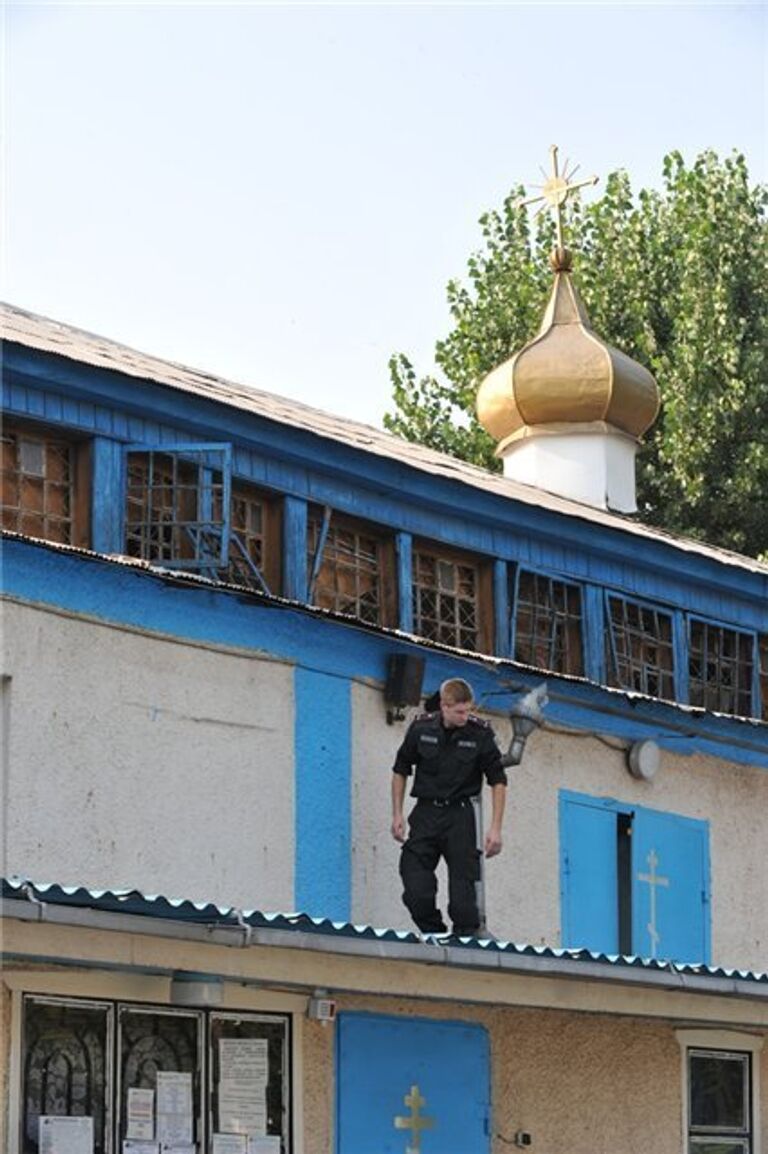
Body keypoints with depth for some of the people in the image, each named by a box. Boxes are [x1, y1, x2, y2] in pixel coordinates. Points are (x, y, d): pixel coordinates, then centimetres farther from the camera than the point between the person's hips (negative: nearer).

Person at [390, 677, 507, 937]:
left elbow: (498, 781, -2)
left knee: (463, 891, -5)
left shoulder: (480, 733, -8)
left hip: (460, 815, -1)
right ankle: (435, 936, 8)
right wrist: (397, 814, 5)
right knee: (416, 891, -8)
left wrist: (495, 828, -8)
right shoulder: (421, 728, -4)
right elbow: (400, 770, 10)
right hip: (425, 812, 2)